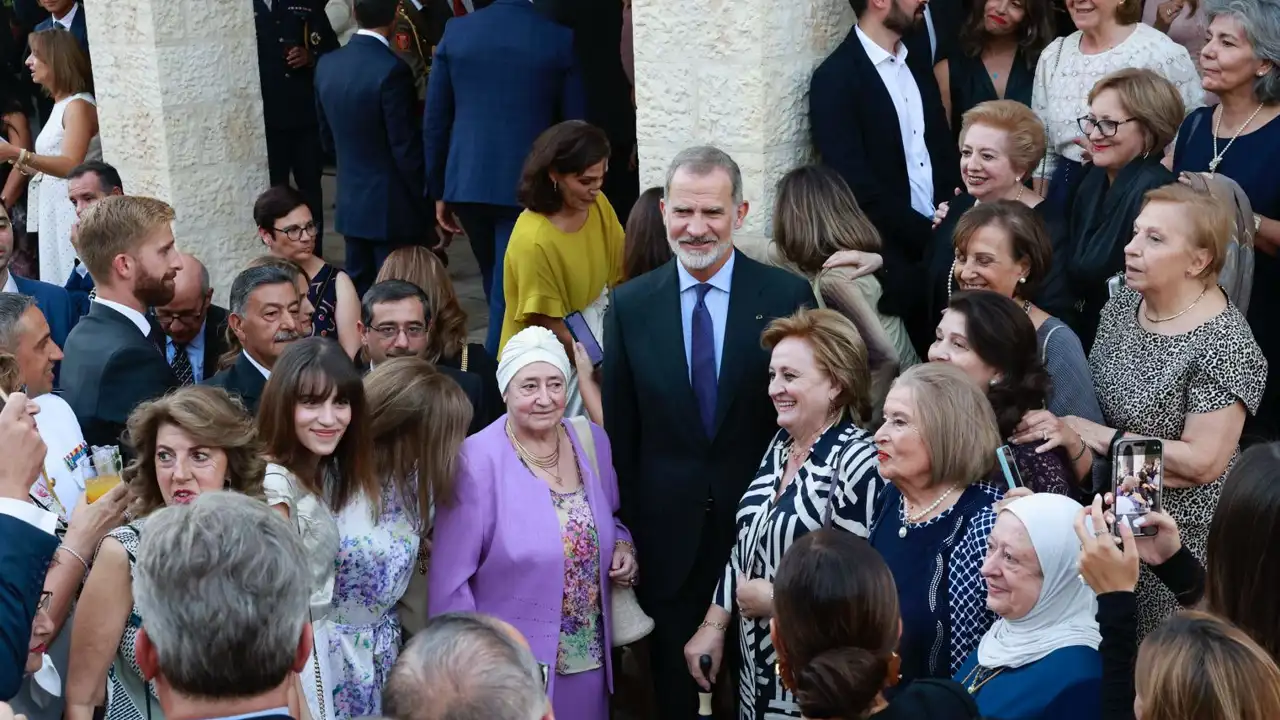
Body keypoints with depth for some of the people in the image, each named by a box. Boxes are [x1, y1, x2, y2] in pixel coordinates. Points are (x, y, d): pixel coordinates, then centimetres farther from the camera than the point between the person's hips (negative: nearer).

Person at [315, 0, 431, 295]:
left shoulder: (327, 65, 2)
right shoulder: (391, 70, -20)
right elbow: (405, 147, -17)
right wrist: (424, 200, -6)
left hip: (350, 202, 7)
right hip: (392, 205, -7)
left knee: (357, 291, 15)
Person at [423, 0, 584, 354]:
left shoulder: (456, 30, 1)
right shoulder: (560, 40, -6)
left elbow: (434, 120, 4)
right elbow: (575, 125, -1)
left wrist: (438, 190, 12)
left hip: (467, 182, 4)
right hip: (527, 186, -4)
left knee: (498, 287, 22)